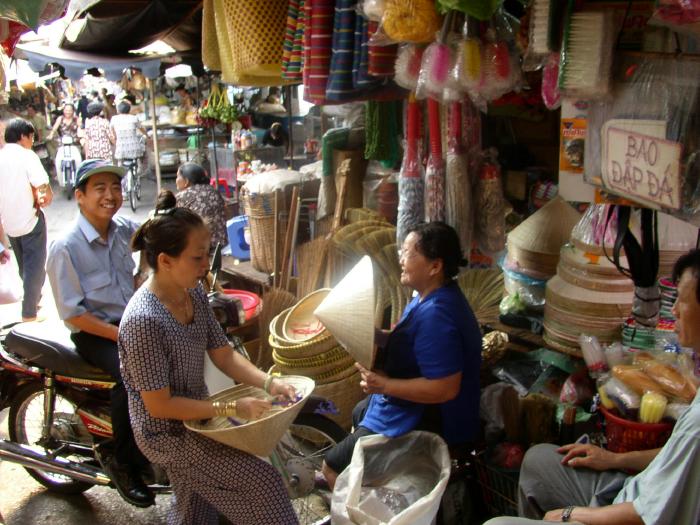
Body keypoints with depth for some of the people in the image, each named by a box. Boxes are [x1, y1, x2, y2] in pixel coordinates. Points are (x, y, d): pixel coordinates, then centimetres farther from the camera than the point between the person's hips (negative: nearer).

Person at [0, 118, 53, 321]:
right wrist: (42, 200, -3)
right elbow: (46, 191, -22)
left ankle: (33, 299, 40)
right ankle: (29, 313, 7)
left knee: (24, 266, 23)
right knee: (35, 267, 5)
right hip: (29, 220, -6)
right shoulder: (27, 156, -14)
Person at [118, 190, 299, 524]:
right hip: (166, 433, -8)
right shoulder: (143, 320, -31)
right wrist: (231, 409, -24)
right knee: (262, 481, -6)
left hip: (194, 417, 8)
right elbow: (159, 405, -26)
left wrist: (269, 383, -15)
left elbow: (223, 355, 0)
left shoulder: (194, 293, -6)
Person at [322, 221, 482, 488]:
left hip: (427, 423, -11)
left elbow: (445, 388, -34)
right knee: (359, 414, 35)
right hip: (417, 408, 11)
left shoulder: (436, 316, -33)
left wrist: (384, 385, -28)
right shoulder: (432, 295, 0)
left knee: (331, 467, 0)